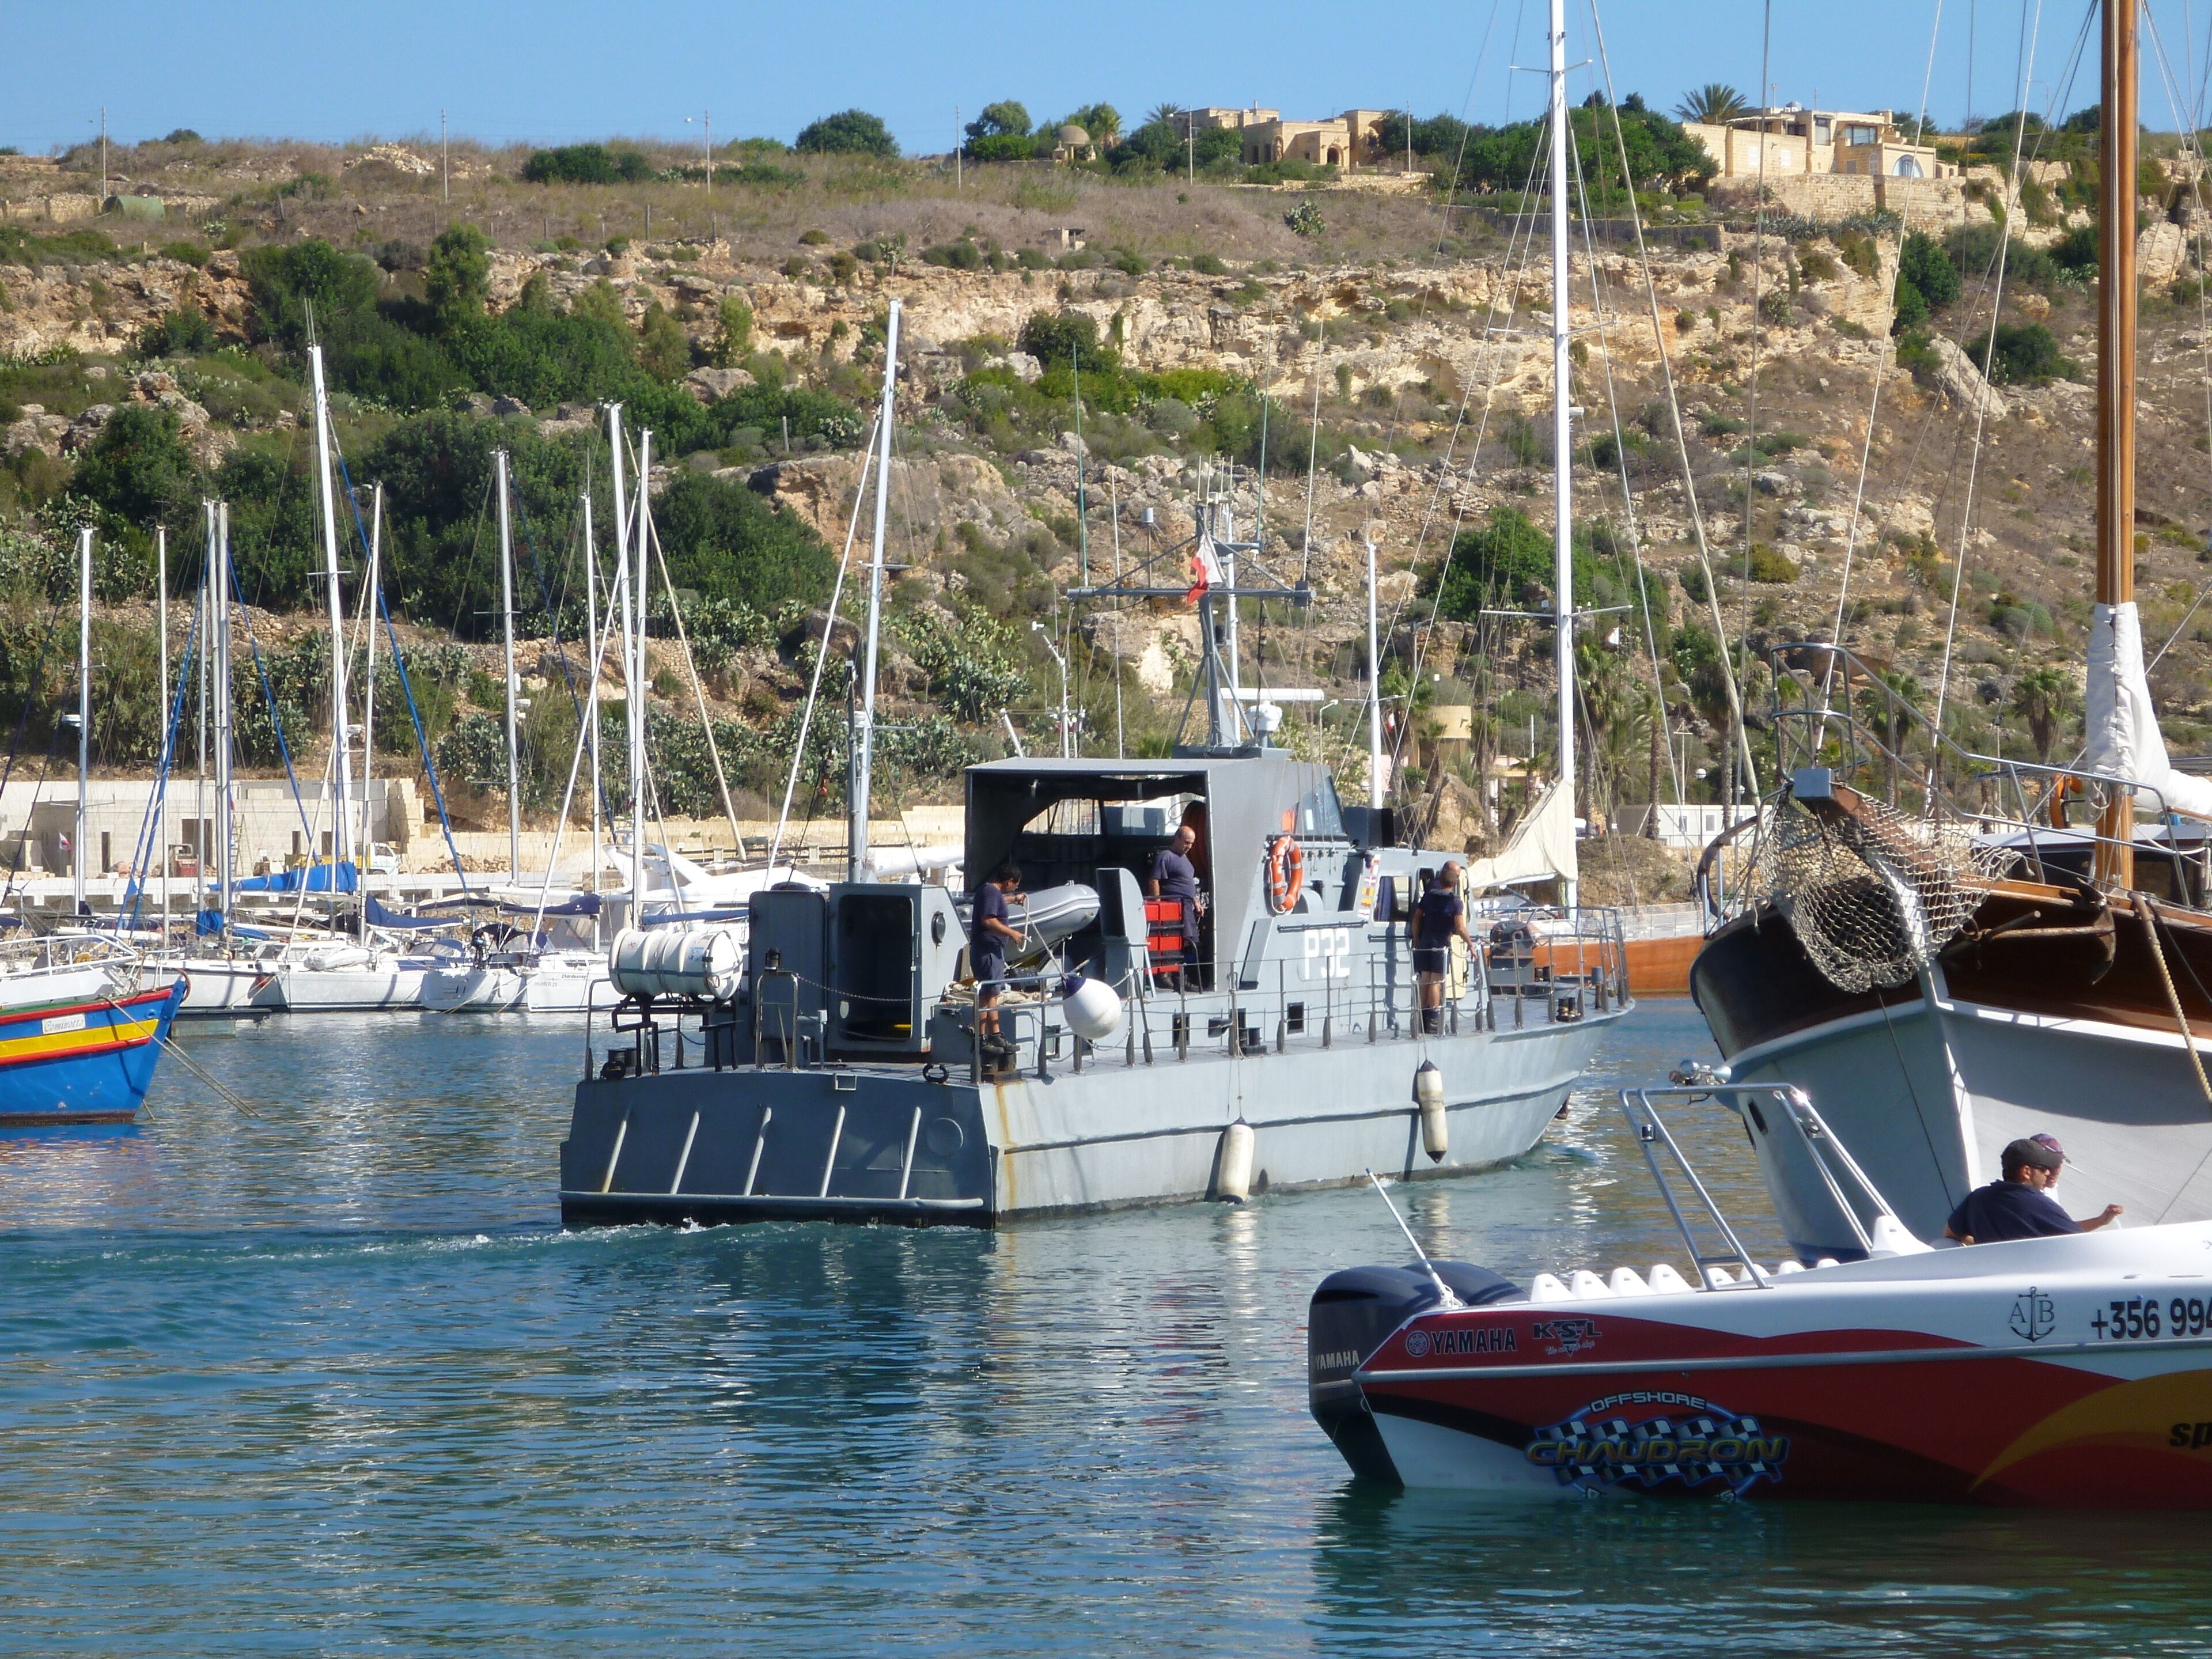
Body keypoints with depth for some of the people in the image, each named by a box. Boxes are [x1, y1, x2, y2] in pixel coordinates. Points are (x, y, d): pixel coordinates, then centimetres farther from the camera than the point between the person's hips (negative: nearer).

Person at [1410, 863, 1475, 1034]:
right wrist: (1470, 943, -2)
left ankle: (1423, 1020, 11)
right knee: (1436, 982, -3)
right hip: (1441, 945, -5)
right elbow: (1460, 928, -15)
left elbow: (1416, 920, 8)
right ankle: (1433, 1020, -5)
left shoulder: (1428, 896, 6)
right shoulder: (1454, 902, -8)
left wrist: (1416, 942, 14)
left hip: (1424, 943, 5)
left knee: (1425, 981, 9)